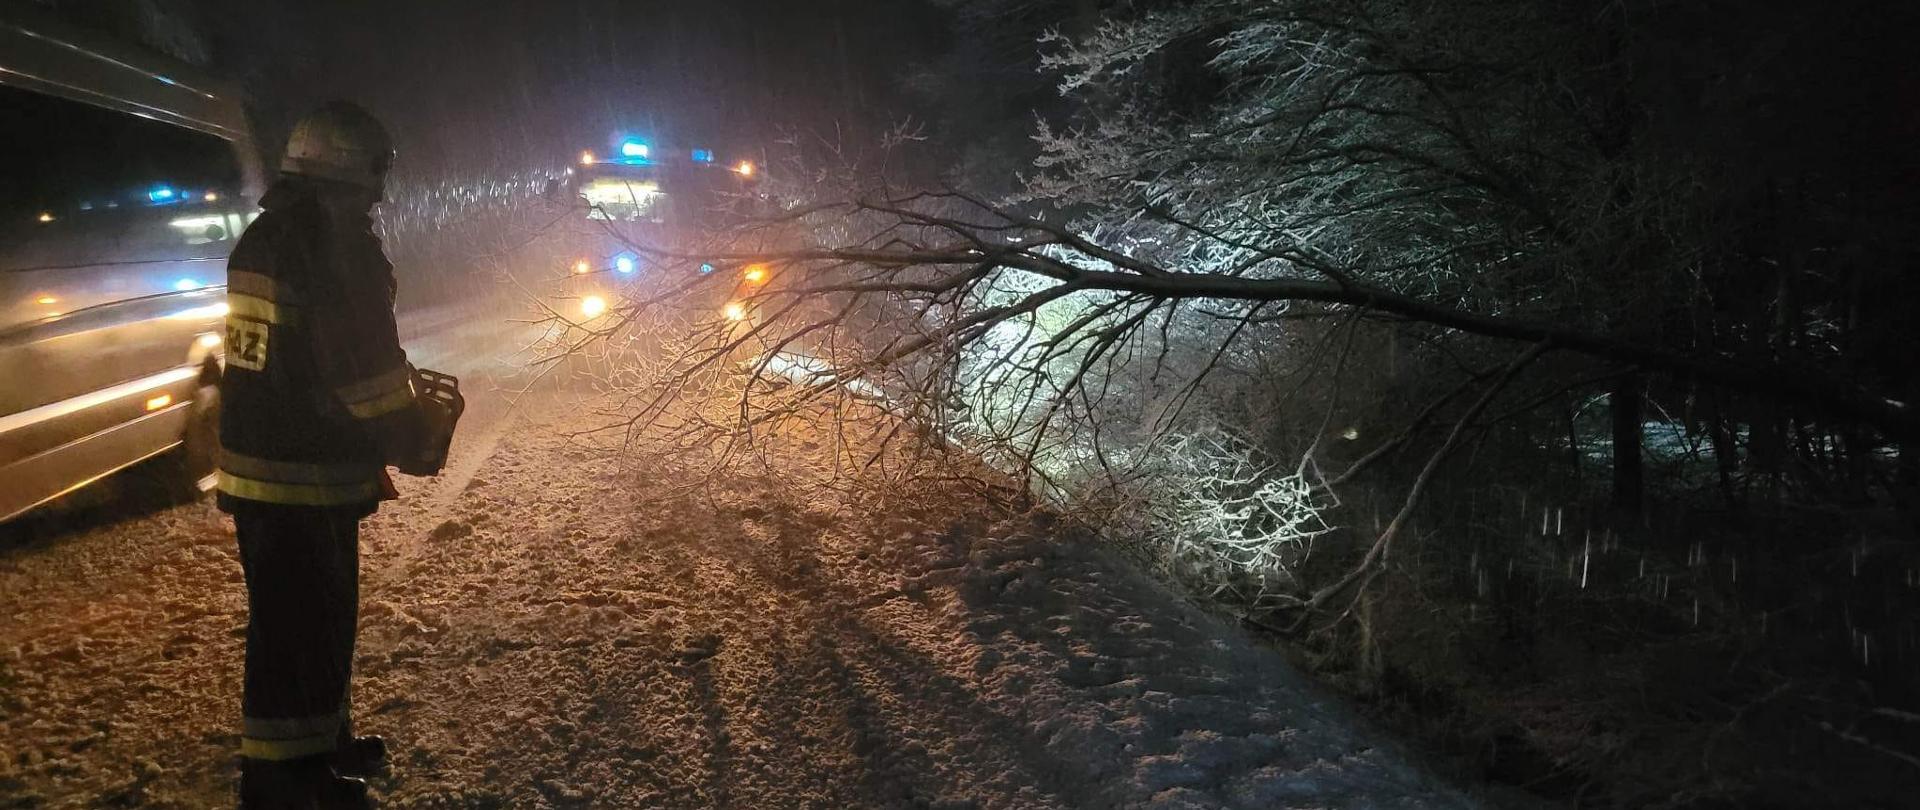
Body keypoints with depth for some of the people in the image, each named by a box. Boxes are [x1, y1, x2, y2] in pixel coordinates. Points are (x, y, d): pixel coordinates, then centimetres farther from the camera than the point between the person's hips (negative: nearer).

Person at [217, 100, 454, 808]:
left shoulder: (344, 246, 10)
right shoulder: (273, 252, -20)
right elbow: (268, 390, -25)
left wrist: (412, 424, 10)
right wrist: (381, 447, -19)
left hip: (330, 480, 10)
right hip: (282, 488, -10)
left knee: (330, 617, 22)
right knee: (293, 630, 0)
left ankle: (322, 742, 38)